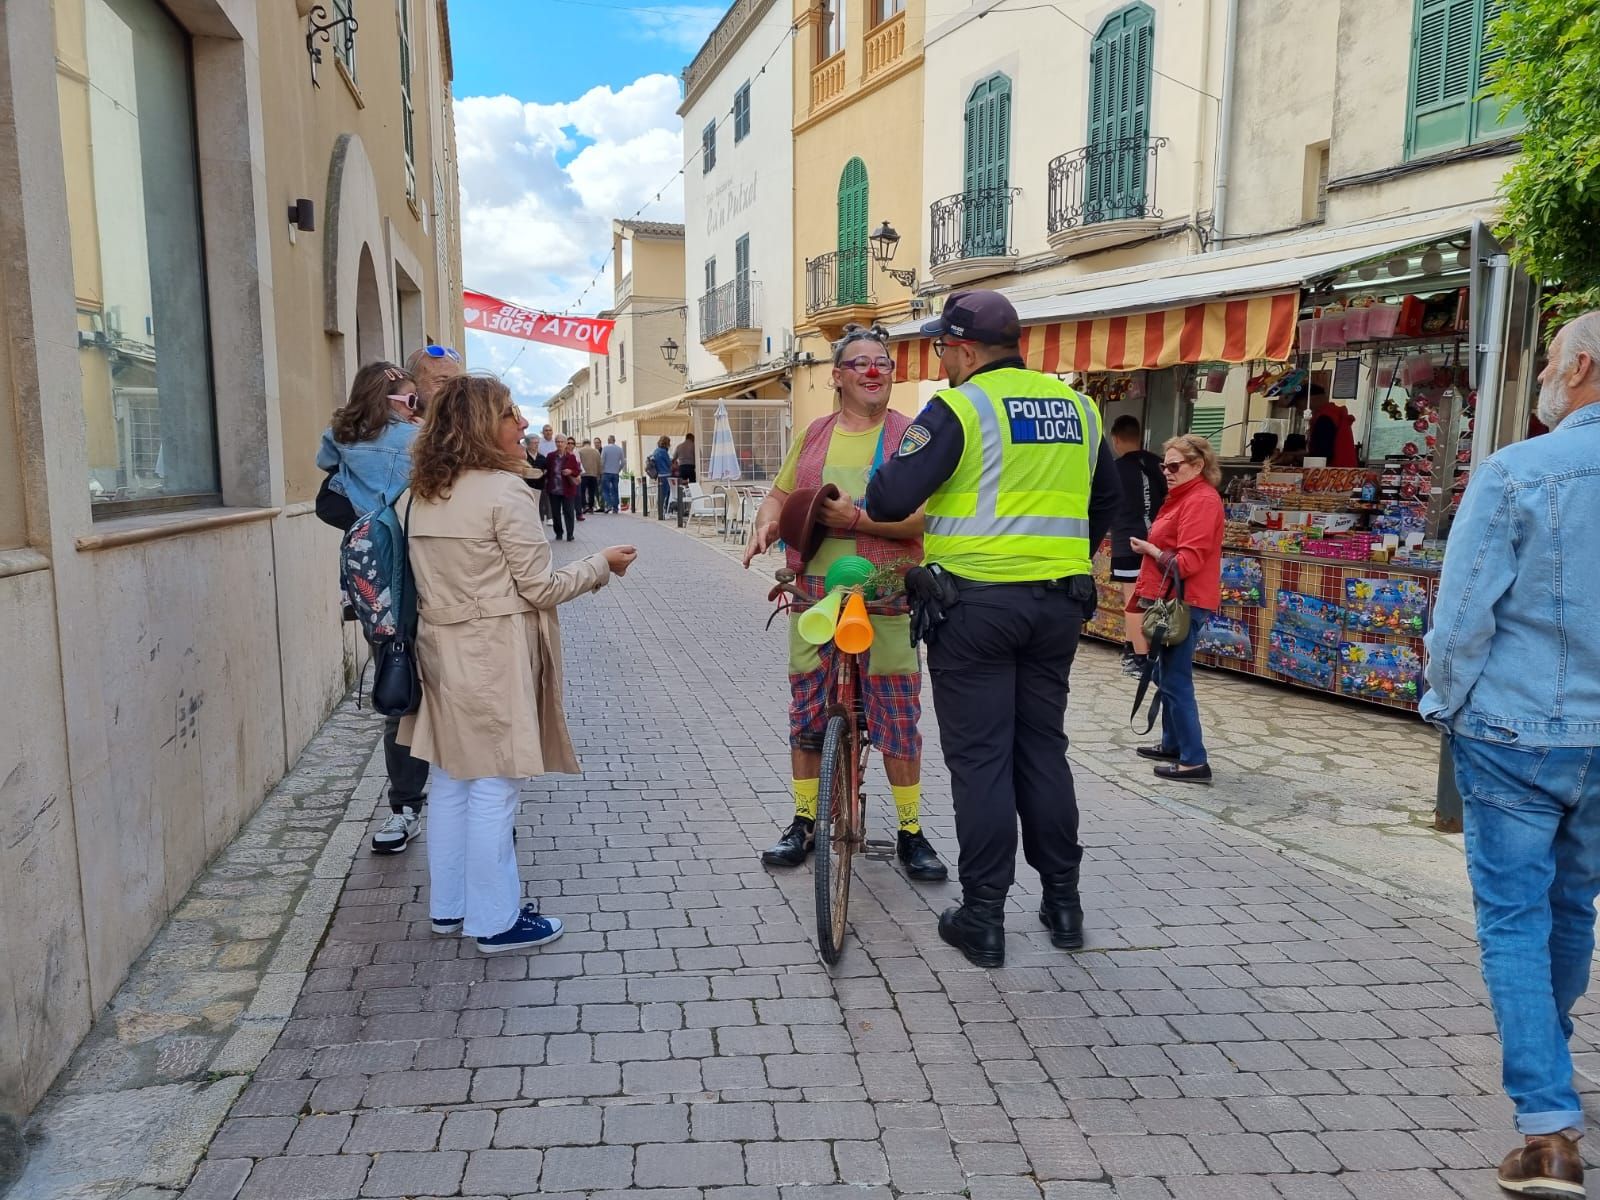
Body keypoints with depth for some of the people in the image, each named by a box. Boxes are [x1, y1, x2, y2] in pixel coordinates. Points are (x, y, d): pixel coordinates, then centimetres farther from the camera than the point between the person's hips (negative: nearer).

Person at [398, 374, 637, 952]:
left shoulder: (416, 496, 7)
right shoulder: (503, 490, -16)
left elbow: (442, 577, 13)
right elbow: (540, 587, -14)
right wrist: (601, 564, 0)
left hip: (440, 650, 8)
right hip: (494, 659, -8)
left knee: (450, 783, 17)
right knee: (493, 789, 2)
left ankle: (448, 906, 30)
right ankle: (495, 921, 14)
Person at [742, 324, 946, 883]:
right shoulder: (815, 433, 13)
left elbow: (924, 517, -12)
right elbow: (781, 493, 20)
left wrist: (858, 518, -22)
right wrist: (765, 524, -1)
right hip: (815, 593, 4)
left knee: (898, 716, 0)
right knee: (806, 711, 10)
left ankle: (911, 831, 16)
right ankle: (804, 822, 26)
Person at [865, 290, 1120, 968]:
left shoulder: (959, 407, -9)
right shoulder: (1077, 408, 12)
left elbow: (893, 497, -15)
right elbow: (1107, 499, 22)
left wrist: (869, 505, 7)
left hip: (974, 604, -6)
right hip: (1058, 605, 6)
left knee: (979, 758, 2)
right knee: (1044, 748, 16)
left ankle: (982, 919, 10)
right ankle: (1062, 904, 24)